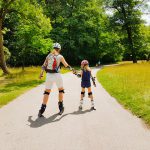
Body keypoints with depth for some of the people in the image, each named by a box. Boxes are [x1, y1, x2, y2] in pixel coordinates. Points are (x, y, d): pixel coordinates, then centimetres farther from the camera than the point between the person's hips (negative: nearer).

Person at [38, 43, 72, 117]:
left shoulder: (48, 55, 8)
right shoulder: (60, 56, -1)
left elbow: (44, 66, 6)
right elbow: (66, 66, 3)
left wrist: (41, 74, 17)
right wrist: (72, 69, 20)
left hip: (49, 75, 3)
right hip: (57, 75, -2)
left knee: (47, 91, 10)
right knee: (61, 90, 19)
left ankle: (42, 110, 3)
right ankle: (61, 107, 20)